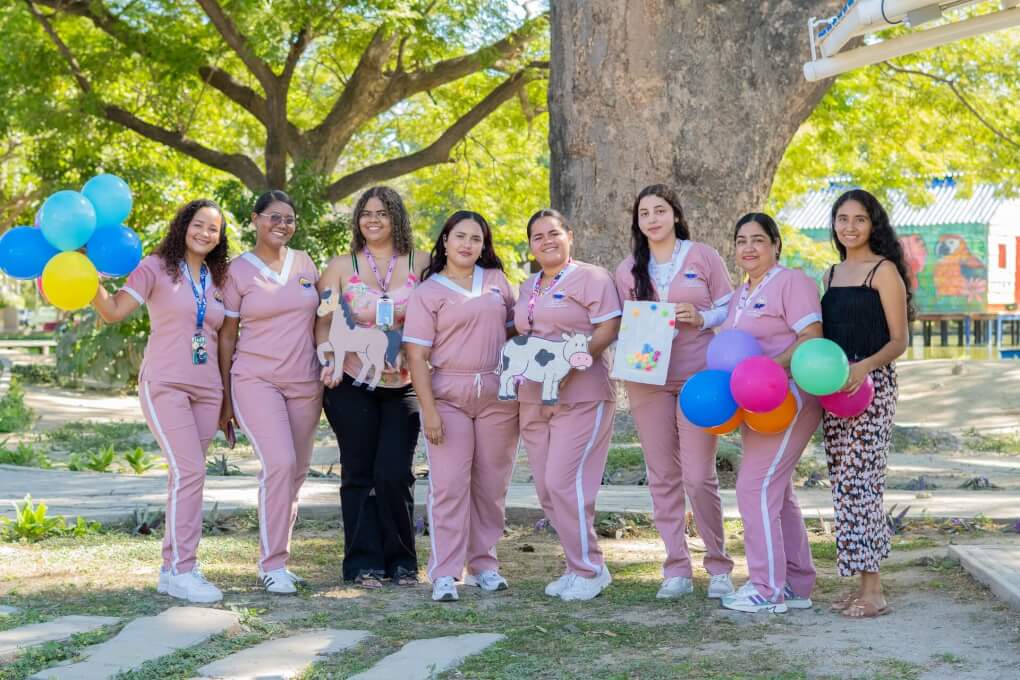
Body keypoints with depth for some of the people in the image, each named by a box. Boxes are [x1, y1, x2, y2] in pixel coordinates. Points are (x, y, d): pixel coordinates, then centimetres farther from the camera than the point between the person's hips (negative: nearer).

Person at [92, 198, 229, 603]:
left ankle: (174, 565, 13)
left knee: (186, 477, 6)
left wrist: (227, 401, 15)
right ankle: (181, 571, -12)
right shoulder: (156, 268, -1)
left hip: (206, 389, 5)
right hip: (165, 385, -5)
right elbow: (113, 312, -10)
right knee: (189, 472, -16)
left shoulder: (217, 281, 14)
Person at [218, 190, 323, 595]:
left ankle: (273, 558, 18)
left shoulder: (304, 264, 10)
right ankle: (273, 564, -12)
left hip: (304, 383, 5)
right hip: (256, 380, -4)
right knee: (280, 463, -20)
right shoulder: (238, 271, 0)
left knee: (296, 473, 5)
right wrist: (225, 399, 1)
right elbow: (227, 337, 2)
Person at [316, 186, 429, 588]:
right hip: (351, 386, 1)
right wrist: (328, 360, -12)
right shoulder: (341, 267, 8)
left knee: (394, 475, -7)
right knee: (359, 475, 3)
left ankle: (401, 561, 8)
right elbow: (324, 321, 5)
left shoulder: (421, 265, 6)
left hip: (403, 387, -1)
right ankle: (364, 564, 11)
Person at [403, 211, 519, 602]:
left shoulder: (496, 281, 12)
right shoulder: (428, 292, 0)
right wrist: (429, 410, -13)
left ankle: (483, 564, 19)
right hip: (449, 396, -3)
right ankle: (445, 574, -5)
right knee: (449, 485, -7)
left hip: (498, 395, 3)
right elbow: (416, 354, -5)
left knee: (492, 484, 7)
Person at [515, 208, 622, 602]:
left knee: (564, 481, -13)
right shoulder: (528, 288, 19)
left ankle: (590, 570, 0)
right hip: (534, 400, 8)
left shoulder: (591, 277, -4)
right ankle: (578, 567, 18)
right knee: (546, 489, 6)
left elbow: (609, 329, -12)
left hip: (581, 396, -7)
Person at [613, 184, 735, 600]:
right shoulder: (628, 270, 11)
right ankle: (676, 569, 12)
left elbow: (729, 312, 5)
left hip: (698, 377, -3)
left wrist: (700, 318, -14)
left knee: (699, 476, -7)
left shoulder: (703, 257, 4)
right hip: (647, 379, 3)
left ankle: (718, 566, 8)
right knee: (662, 477, 4)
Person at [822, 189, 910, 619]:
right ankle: (858, 584, 12)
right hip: (833, 386, 7)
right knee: (843, 483, 6)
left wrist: (865, 366, -24)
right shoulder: (833, 273, 17)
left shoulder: (884, 271, -4)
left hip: (870, 385, -7)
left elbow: (899, 340, -8)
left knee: (861, 481, -10)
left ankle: (873, 590, -6)